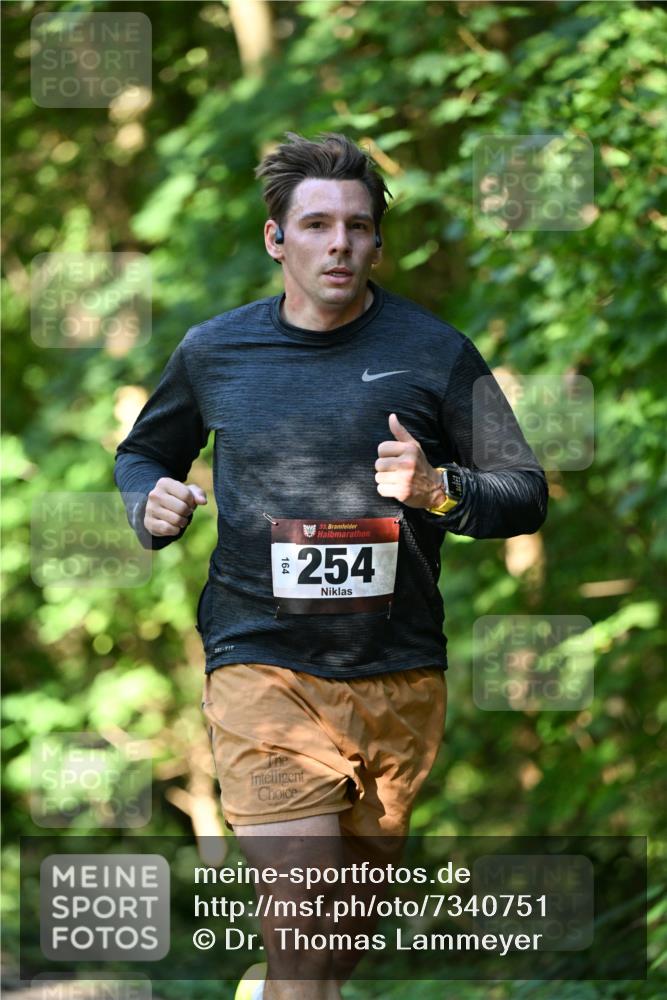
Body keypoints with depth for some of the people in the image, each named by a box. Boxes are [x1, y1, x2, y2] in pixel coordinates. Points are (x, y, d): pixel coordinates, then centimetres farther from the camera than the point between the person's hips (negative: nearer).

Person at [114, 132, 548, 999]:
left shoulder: (433, 353, 1)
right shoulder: (214, 352, 5)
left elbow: (527, 496, 3)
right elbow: (142, 452, 24)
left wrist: (439, 489, -16)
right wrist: (151, 506, 1)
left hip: (399, 675, 2)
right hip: (261, 664, -1)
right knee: (304, 903, -18)